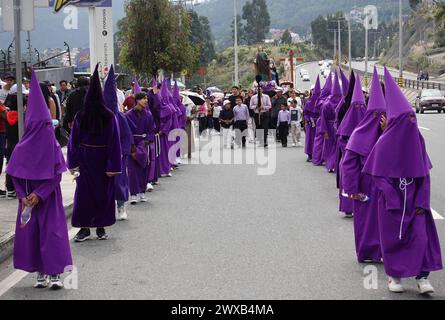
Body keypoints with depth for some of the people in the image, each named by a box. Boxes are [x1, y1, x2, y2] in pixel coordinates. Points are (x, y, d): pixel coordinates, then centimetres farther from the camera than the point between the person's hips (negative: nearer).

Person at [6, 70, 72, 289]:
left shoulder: (51, 145, -6)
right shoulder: (23, 147, -2)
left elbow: (57, 174, -7)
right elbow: (15, 174, -1)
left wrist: (39, 194, -12)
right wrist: (23, 196, -9)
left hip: (48, 197, -2)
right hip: (28, 198, 2)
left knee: (52, 232, 0)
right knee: (30, 232, 2)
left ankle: (55, 273, 5)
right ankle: (42, 273, 8)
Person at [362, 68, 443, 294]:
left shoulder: (417, 139, 0)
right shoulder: (385, 143, -11)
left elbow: (424, 172, 4)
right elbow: (378, 174, -10)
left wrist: (422, 200, -3)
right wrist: (394, 201, -14)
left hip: (414, 199, 3)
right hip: (392, 199, -3)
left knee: (420, 235, -4)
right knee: (393, 237, 6)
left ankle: (422, 276, 3)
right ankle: (393, 275, 21)